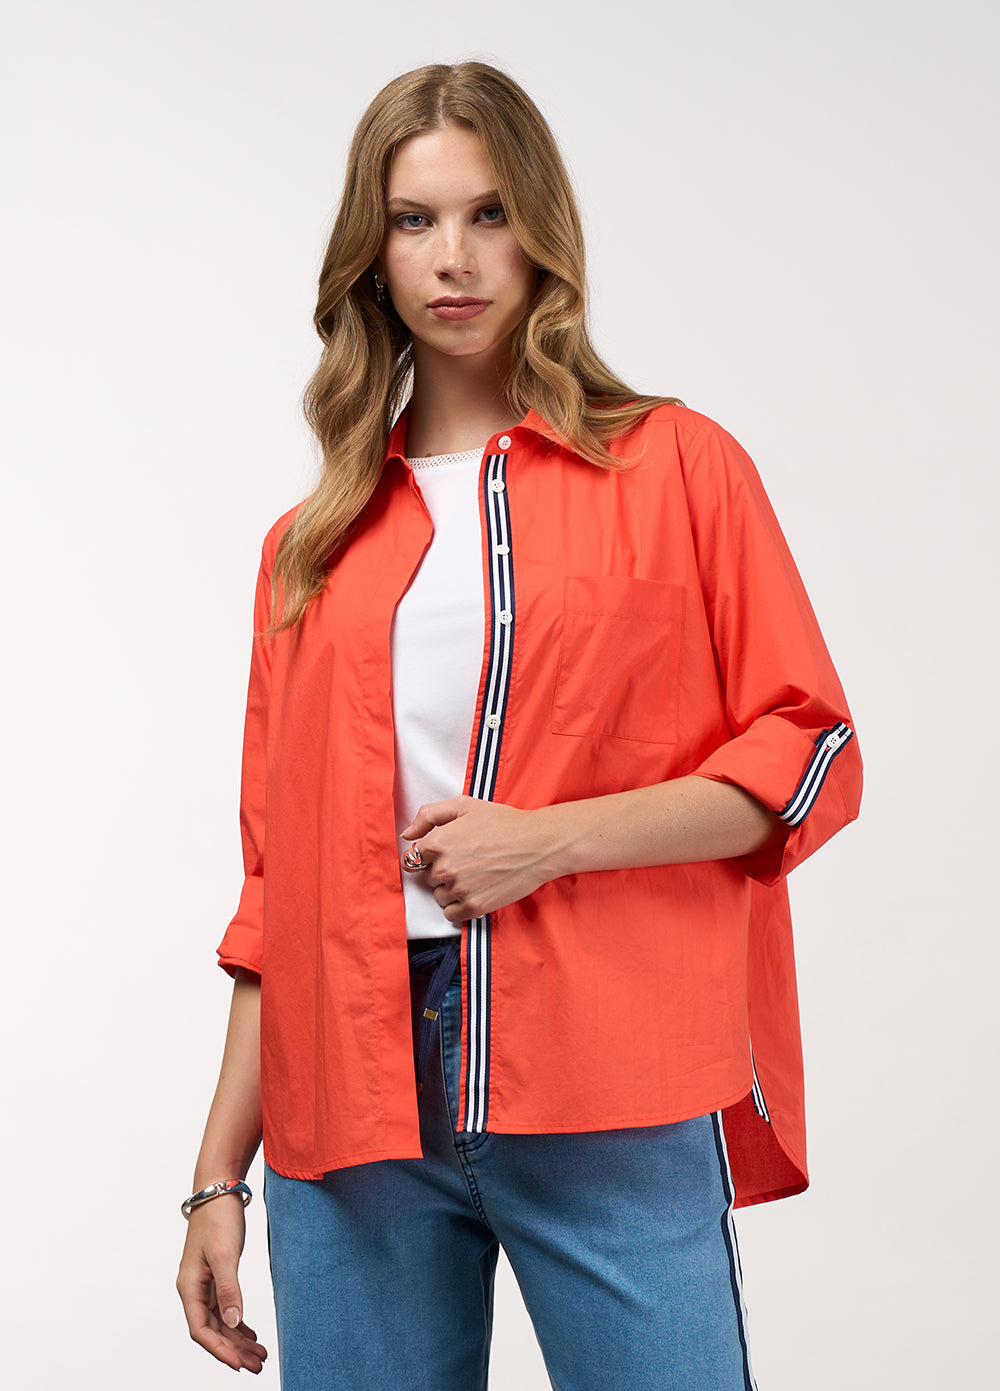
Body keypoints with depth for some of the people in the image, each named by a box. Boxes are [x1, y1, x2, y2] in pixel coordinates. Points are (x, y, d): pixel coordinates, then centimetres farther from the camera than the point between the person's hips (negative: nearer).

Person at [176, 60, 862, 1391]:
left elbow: (807, 756, 1)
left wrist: (554, 838, -12)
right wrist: (219, 1174, 9)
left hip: (613, 1092, -2)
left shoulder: (676, 465, 5)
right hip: (353, 1106, 3)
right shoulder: (314, 544, 13)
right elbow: (279, 876, 12)